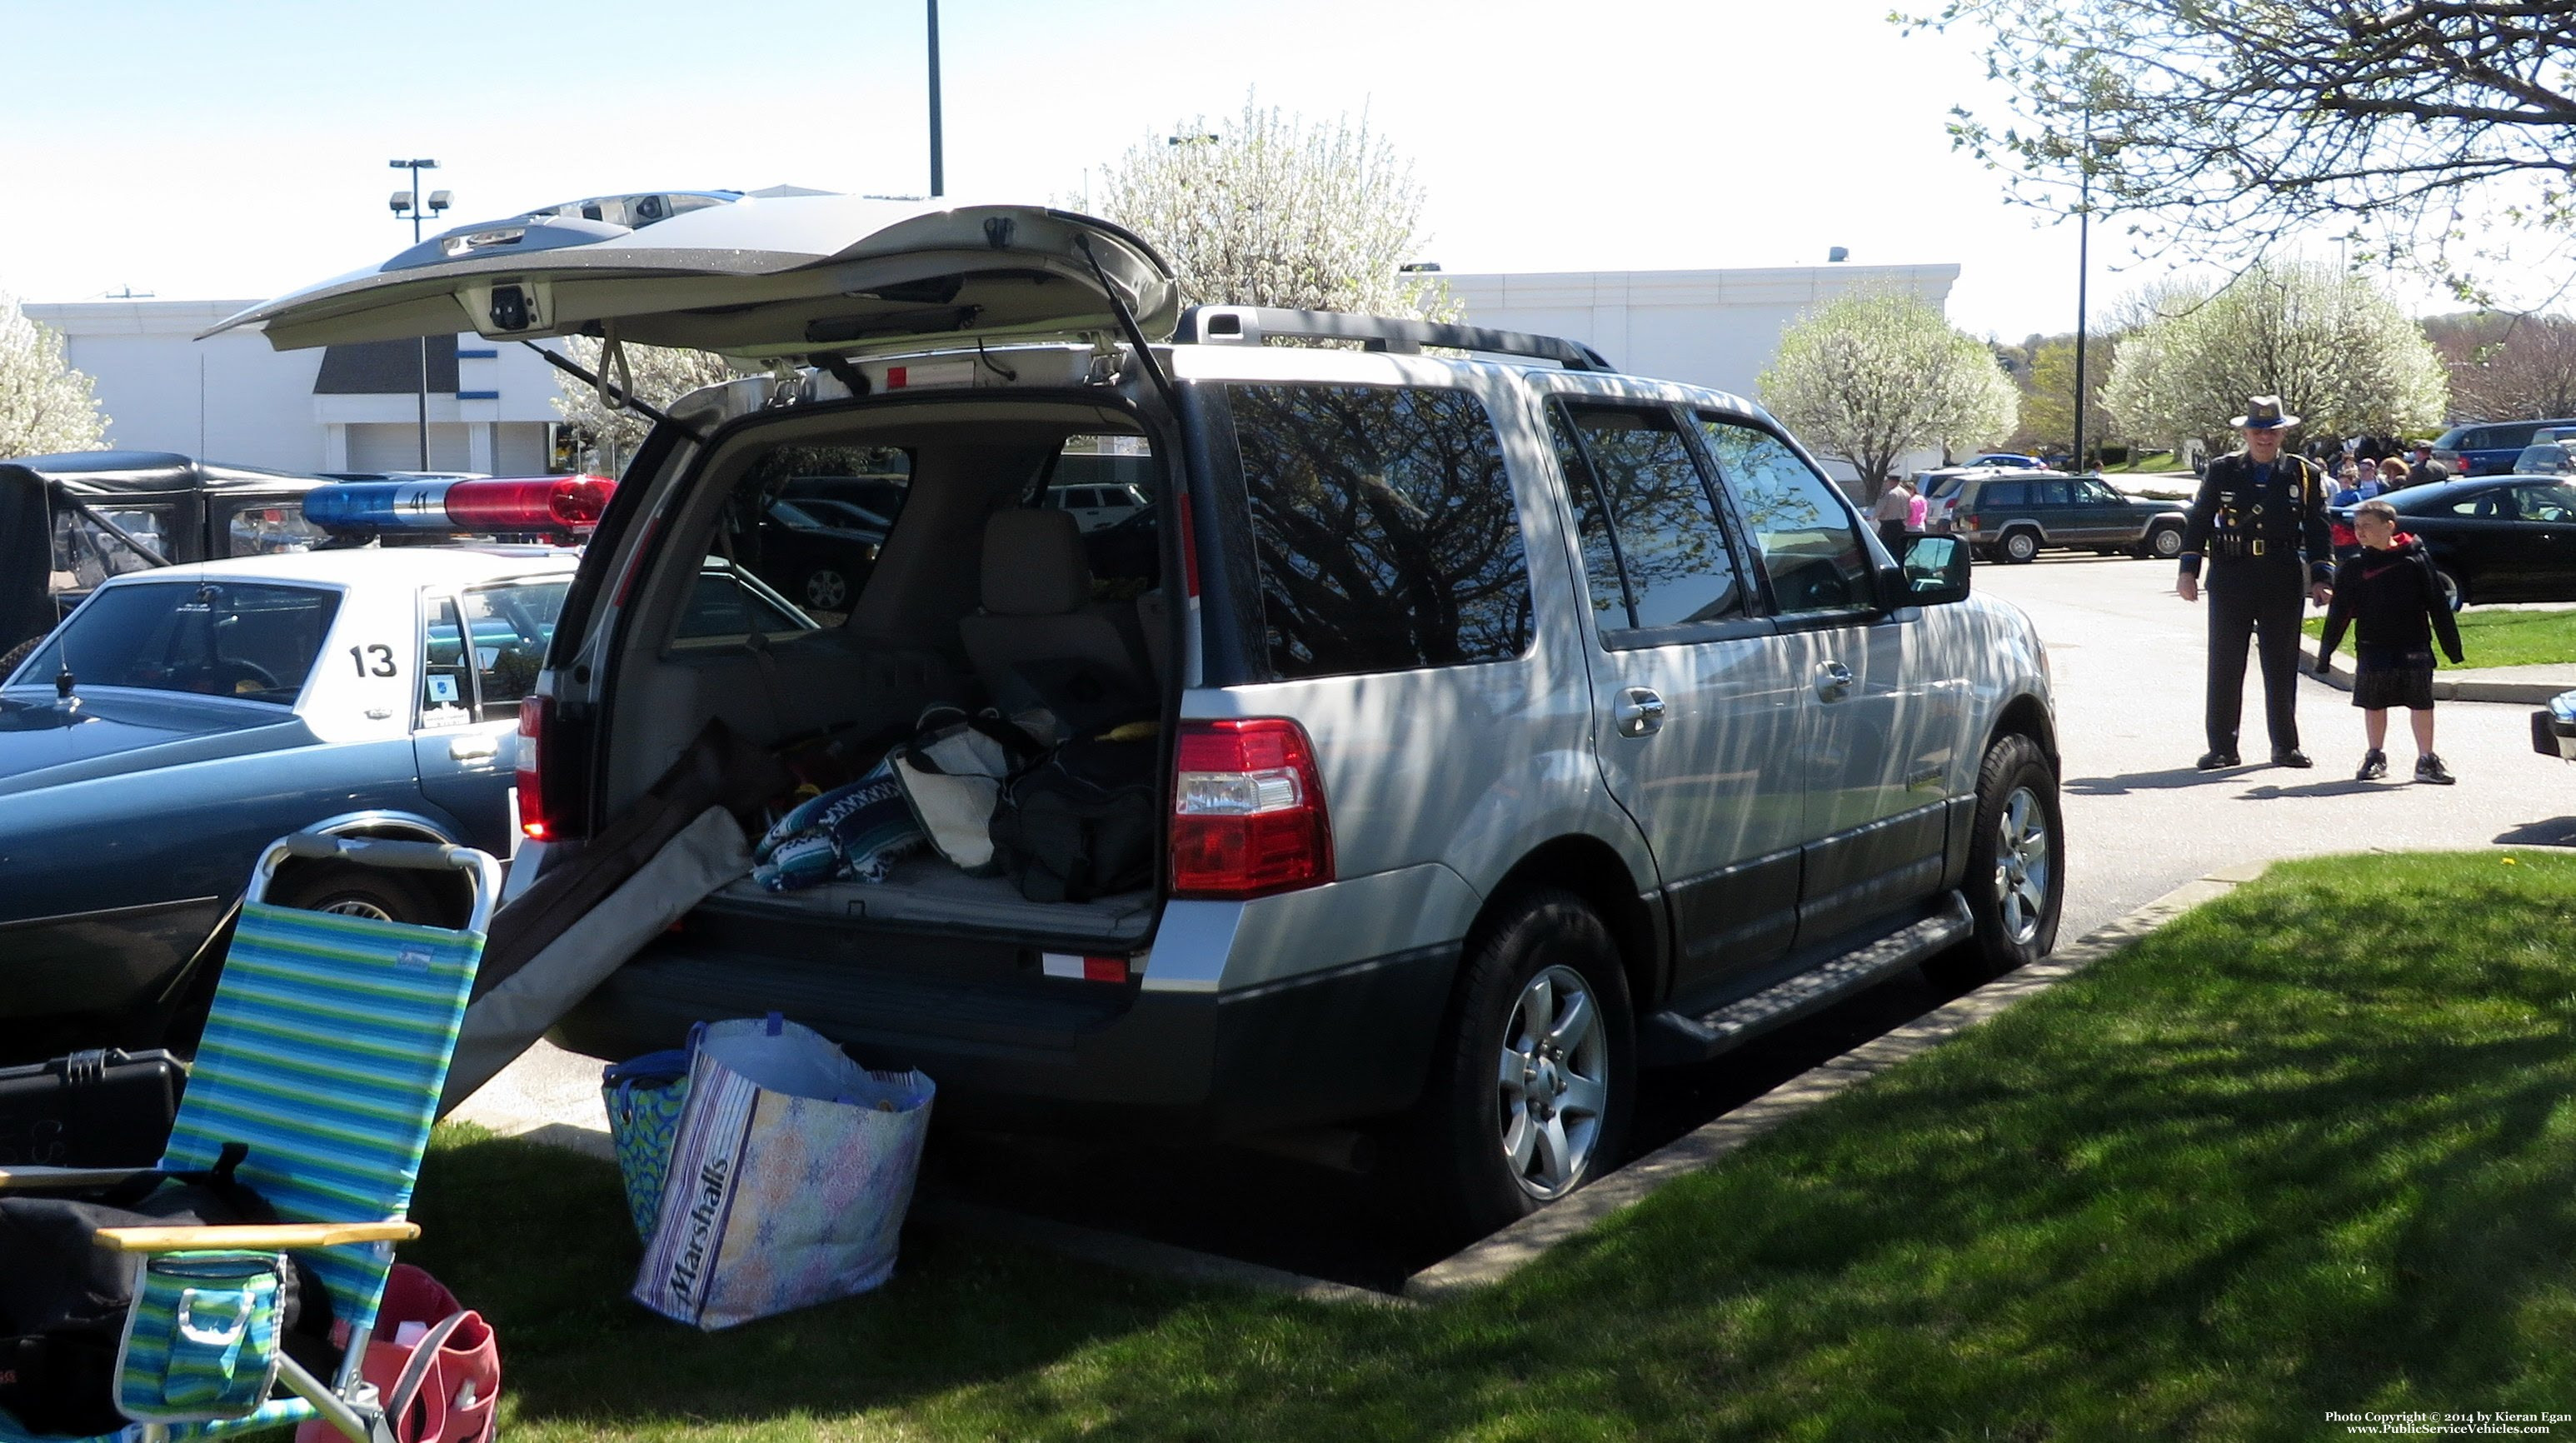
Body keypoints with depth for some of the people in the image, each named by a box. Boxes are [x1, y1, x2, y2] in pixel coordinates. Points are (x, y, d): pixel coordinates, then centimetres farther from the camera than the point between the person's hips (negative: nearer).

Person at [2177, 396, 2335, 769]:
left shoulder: (2305, 475, 5)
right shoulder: (2221, 472, 4)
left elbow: (2318, 530, 7)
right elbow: (2198, 522, 5)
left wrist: (2321, 578, -1)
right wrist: (2188, 570, -2)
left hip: (2283, 582, 1)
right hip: (2230, 581, 0)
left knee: (2282, 667, 7)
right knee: (2225, 666, 2)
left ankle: (2285, 746, 16)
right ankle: (2222, 748, 9)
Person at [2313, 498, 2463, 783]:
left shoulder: (2416, 560, -3)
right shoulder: (2354, 569, 1)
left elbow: (2438, 605, 2)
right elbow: (2338, 614, 4)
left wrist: (2451, 643, 3)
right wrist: (2325, 652, 2)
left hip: (2413, 645, -2)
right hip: (2373, 649, 2)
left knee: (2421, 703, 0)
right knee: (2374, 704, 7)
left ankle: (2427, 760, 8)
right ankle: (2375, 758, 21)